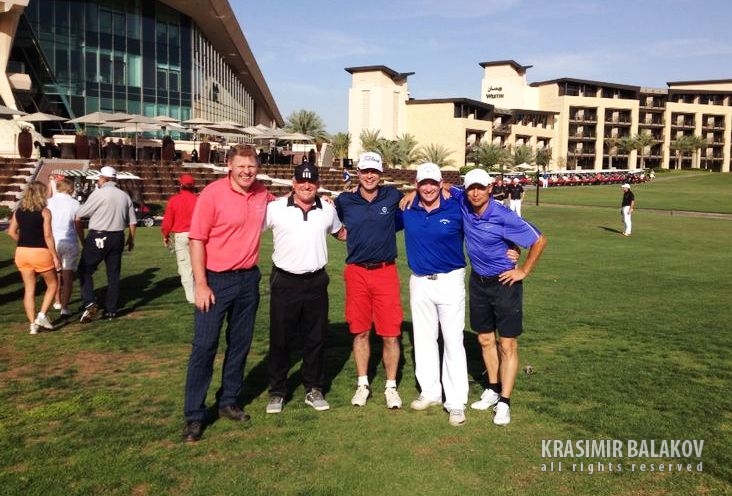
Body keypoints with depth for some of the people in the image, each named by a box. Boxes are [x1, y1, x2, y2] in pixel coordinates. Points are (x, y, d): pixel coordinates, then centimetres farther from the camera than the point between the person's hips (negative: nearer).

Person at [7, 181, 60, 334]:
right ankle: (41, 315, 3)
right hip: (40, 252, -5)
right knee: (52, 284, 14)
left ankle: (32, 324, 11)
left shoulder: (19, 211, 6)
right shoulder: (44, 212, -10)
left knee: (29, 289, 10)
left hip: (21, 253, 5)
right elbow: (48, 236, -14)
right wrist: (55, 257, -10)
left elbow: (11, 232, 5)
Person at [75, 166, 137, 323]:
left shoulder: (98, 194, -7)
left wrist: (82, 238, 5)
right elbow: (132, 222, 10)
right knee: (113, 274, 9)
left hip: (98, 238, -5)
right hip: (118, 238, 5)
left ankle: (90, 303, -9)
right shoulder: (125, 196, 7)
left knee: (85, 270, 6)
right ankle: (111, 311, 13)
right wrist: (131, 239, 23)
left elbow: (78, 217, -7)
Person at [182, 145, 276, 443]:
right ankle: (194, 415, 10)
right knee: (204, 346, -2)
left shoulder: (262, 194, 3)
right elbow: (197, 239, -12)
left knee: (240, 345, 13)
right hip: (216, 280, -5)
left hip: (249, 279, 5)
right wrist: (201, 284, -16)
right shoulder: (212, 194, -13)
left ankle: (228, 402, 29)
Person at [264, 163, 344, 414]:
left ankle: (313, 390, 26)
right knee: (280, 339, 6)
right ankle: (277, 391, 22)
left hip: (316, 282, 3)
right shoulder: (275, 208, -7)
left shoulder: (328, 210, 3)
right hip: (285, 282, -2)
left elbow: (341, 232, 20)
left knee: (315, 338, 11)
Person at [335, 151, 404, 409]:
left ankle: (391, 386, 18)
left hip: (386, 272, -1)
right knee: (360, 332, 10)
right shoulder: (344, 201, 2)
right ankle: (362, 385, 25)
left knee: (391, 334, 2)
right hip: (356, 272, 1)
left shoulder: (392, 196, 1)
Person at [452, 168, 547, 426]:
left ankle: (504, 402, 8)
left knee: (507, 345, 1)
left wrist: (524, 271, -11)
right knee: (485, 340, 15)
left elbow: (539, 240, -15)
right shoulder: (463, 204, -8)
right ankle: (493, 390, 31)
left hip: (505, 283, -5)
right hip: (478, 281, 6)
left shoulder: (504, 217, -22)